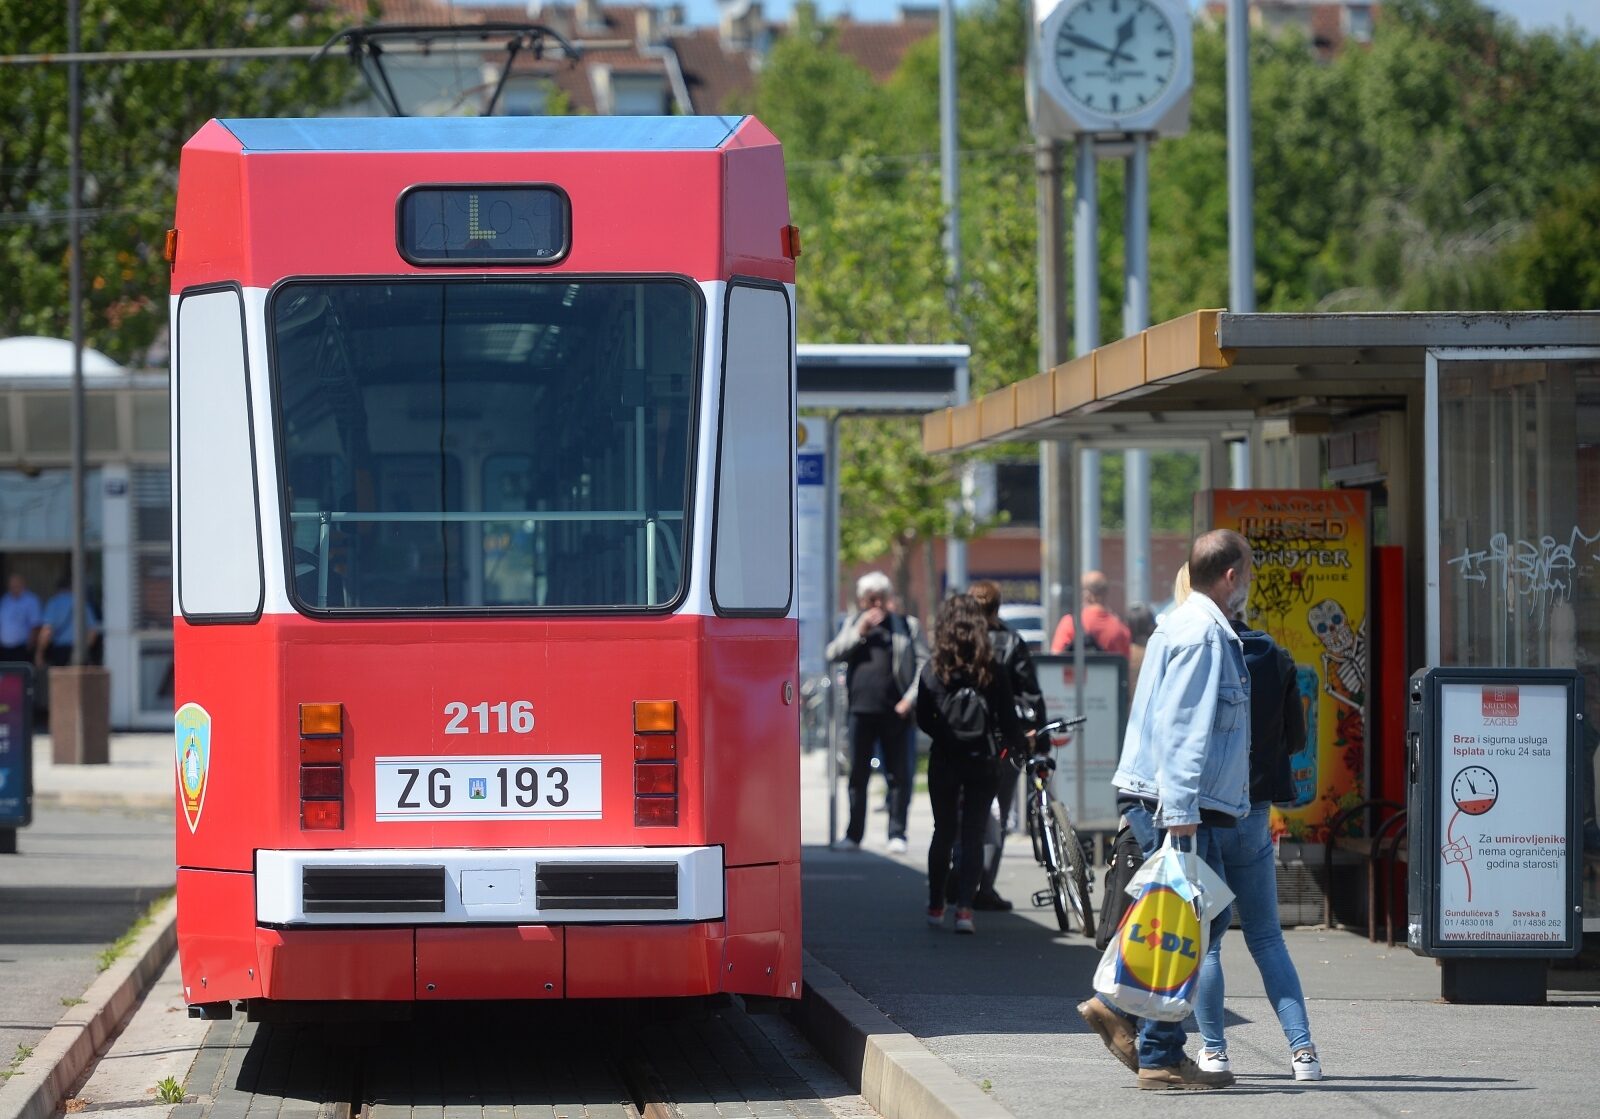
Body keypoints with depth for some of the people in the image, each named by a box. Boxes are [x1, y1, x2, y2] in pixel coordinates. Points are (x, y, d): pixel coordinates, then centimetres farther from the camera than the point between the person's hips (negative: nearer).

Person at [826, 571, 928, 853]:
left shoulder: (906, 625, 9)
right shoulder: (854, 623, 17)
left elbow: (924, 662, 3)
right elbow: (833, 653, 7)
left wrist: (911, 698, -8)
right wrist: (859, 633, -4)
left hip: (894, 711, -2)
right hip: (861, 710, 2)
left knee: (898, 775, -2)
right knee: (858, 774, 5)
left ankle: (897, 833, 2)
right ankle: (854, 834, 11)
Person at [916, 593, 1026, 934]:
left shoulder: (933, 670, -5)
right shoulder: (993, 670, -8)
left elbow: (923, 720, 0)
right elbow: (1008, 720, -4)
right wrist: (1019, 741, 17)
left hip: (944, 761, 1)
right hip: (981, 761, -1)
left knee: (944, 831, 16)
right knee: (973, 834, 3)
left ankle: (935, 905, 24)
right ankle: (965, 907, -9)